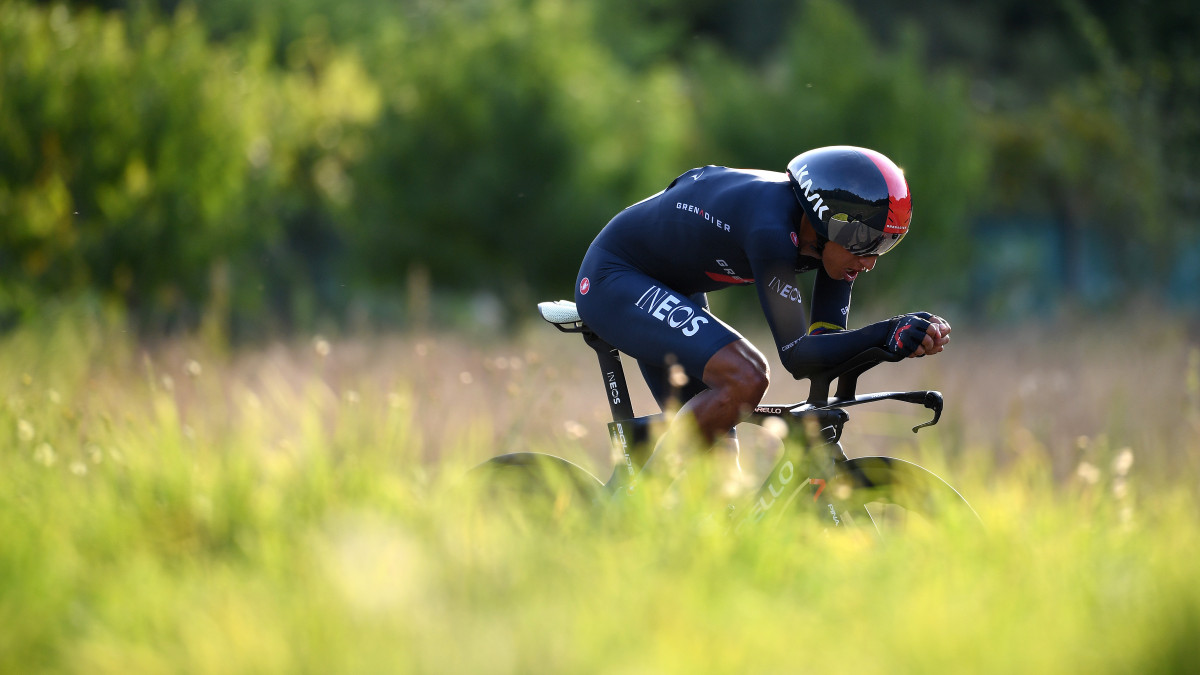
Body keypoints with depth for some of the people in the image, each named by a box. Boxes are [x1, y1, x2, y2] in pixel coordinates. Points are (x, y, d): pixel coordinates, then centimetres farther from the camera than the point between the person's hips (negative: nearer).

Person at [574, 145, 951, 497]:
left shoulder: (832, 233, -11)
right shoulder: (772, 227, -36)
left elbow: (825, 340, -6)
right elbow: (796, 356, -36)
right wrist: (887, 334, -43)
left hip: (672, 290, 10)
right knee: (746, 379, -28)